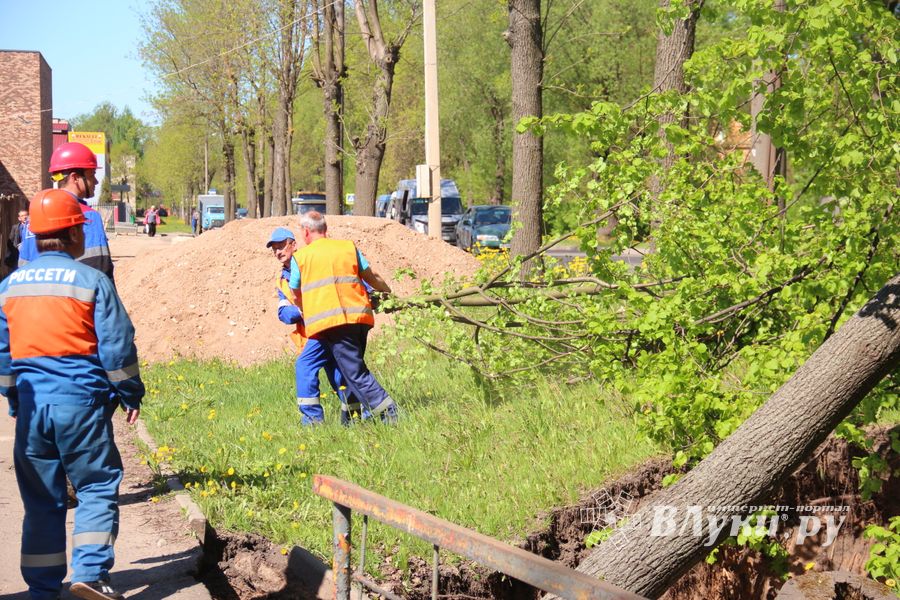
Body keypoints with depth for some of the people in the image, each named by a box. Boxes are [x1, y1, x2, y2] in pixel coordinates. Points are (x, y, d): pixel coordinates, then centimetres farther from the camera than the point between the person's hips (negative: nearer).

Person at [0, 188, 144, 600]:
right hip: (81, 401, -4)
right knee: (97, 488, 5)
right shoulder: (91, 281, -6)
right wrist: (131, 396, 5)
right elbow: (117, 347, -6)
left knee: (41, 499, 11)